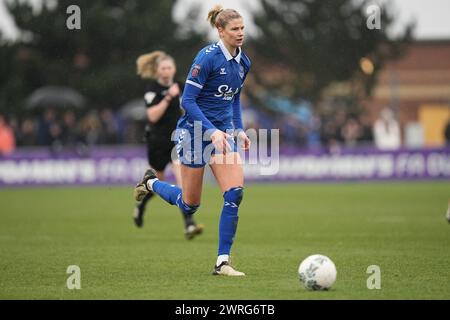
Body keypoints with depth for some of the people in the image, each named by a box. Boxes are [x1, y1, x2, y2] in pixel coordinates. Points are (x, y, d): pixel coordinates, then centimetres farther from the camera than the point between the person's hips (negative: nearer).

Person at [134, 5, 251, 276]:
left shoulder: (243, 62, 5)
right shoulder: (208, 57, -17)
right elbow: (188, 100, -18)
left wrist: (239, 130, 9)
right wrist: (213, 131, -25)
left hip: (223, 132, 6)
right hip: (196, 130, -6)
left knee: (235, 193, -14)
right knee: (189, 205, 5)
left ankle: (222, 262, -8)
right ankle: (152, 183, 37)